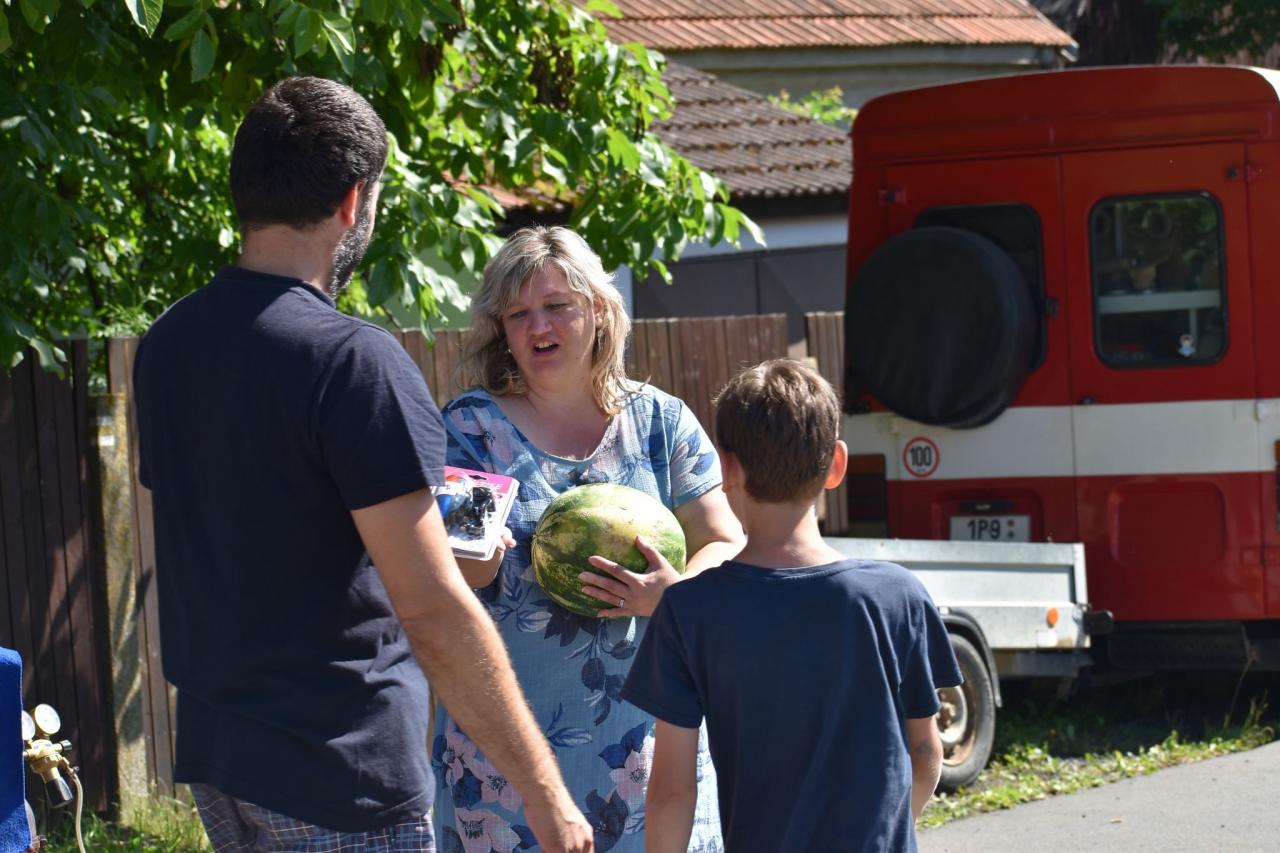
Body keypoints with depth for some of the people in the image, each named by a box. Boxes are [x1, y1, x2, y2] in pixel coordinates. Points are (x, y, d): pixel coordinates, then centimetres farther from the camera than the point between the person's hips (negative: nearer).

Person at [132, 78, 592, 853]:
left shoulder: (165, 347, 6)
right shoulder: (354, 361, -17)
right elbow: (431, 608, -20)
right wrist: (543, 788, -15)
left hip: (215, 758, 8)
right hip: (338, 774, -8)